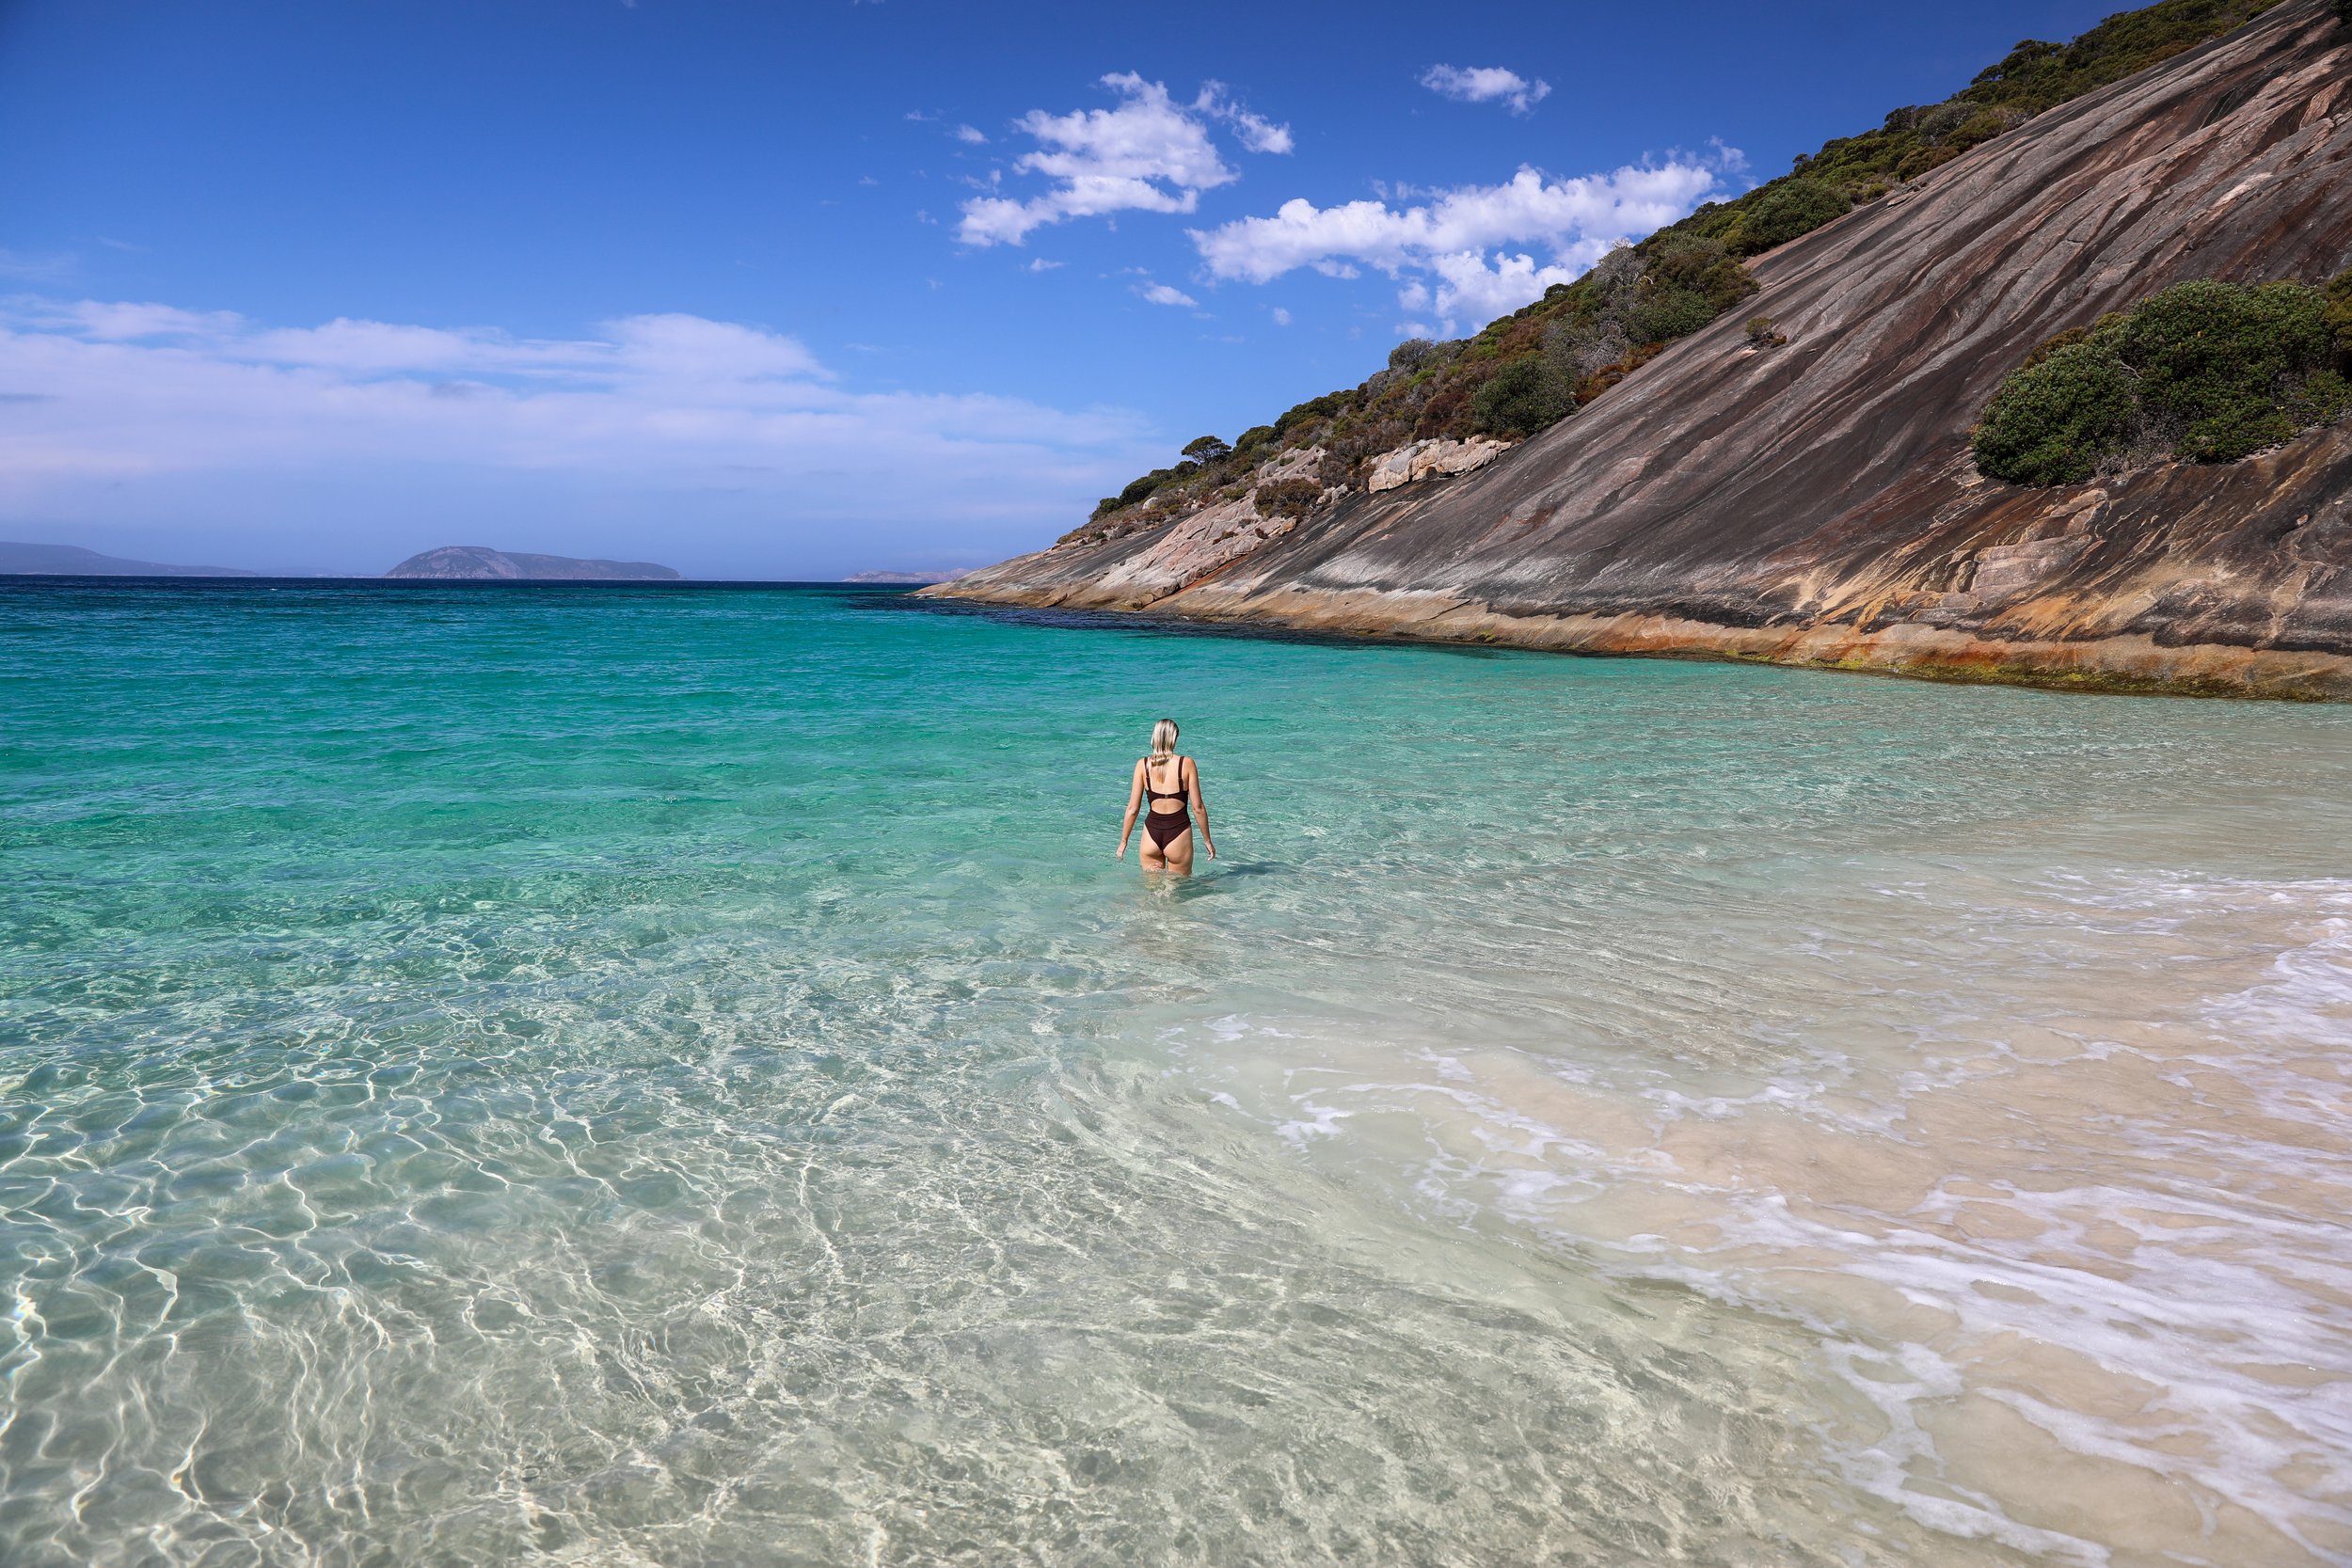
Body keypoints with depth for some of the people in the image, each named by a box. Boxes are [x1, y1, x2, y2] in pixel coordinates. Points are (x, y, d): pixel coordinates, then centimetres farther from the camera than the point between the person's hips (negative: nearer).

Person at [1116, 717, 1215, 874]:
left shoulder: (1143, 765, -1)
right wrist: (1207, 840, 8)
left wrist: (1123, 841, 11)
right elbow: (1198, 808, -4)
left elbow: (1133, 808, 0)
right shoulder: (1186, 764, -6)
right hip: (1178, 833, -2)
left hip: (1151, 832, 2)